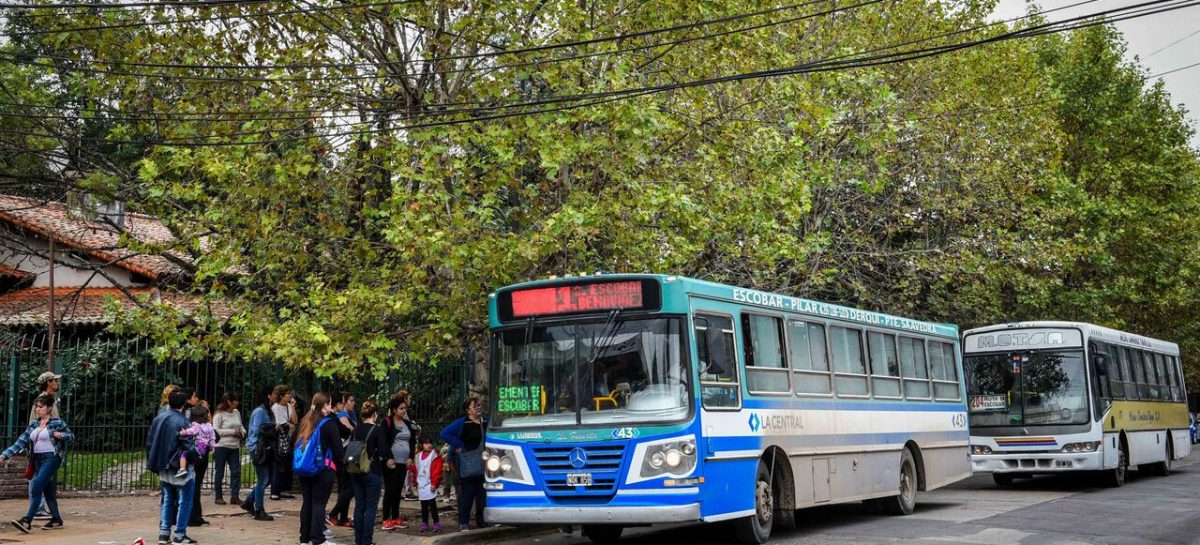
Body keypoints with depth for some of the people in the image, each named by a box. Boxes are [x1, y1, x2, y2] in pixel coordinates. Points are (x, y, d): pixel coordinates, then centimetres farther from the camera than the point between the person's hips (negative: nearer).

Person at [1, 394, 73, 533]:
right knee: (47, 490, 11)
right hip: (38, 459, 7)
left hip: (51, 458, -7)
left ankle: (27, 521, -19)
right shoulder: (33, 424, 10)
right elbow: (22, 441, 5)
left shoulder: (57, 422, -5)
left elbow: (71, 436, 3)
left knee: (36, 488, -16)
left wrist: (60, 435, -18)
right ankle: (56, 520, 21)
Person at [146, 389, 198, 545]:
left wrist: (153, 464, 16)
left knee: (166, 501, 15)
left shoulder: (158, 418, 4)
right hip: (181, 469, -7)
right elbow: (189, 445, -20)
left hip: (164, 469, 7)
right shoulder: (182, 421, -18)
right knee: (184, 502, 3)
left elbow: (149, 442, 9)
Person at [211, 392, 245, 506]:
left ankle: (234, 496, 5)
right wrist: (233, 432, -16)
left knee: (236, 471, 0)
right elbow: (215, 430, -17)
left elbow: (241, 426, 23)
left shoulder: (237, 413, 9)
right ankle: (218, 497, 13)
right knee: (220, 472, 4)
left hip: (234, 447, 6)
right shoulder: (219, 415, -9)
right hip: (221, 446, -6)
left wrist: (242, 431, 0)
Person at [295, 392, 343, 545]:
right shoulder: (329, 423, -10)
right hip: (324, 469, -6)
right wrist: (340, 459, 6)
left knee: (307, 502, 12)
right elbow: (338, 449, -11)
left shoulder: (305, 422, 8)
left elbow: (296, 443, 13)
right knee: (319, 503, -2)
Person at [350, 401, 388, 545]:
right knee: (370, 508, 1)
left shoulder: (355, 430, 4)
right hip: (372, 473, -5)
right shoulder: (378, 430, -12)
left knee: (359, 506, 12)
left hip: (356, 472, 5)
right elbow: (383, 452, -16)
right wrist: (387, 461, 3)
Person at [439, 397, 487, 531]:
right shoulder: (462, 423, -4)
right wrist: (458, 446, -9)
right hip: (469, 465, -5)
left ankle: (481, 520, 17)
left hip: (484, 464, 5)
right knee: (467, 492, -5)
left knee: (482, 493, 8)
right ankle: (463, 522, 0)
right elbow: (445, 433, -7)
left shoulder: (486, 423, 12)